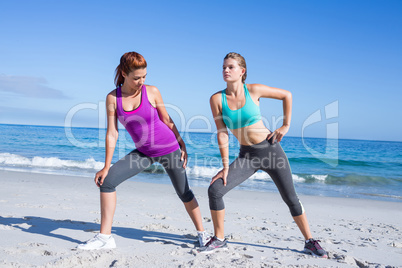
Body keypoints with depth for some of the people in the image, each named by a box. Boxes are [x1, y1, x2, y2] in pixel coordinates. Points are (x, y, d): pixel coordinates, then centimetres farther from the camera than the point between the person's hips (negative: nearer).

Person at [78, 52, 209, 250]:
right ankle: (105, 237, 1)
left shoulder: (152, 92, -12)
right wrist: (106, 166, -8)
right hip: (143, 152, 2)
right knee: (107, 181, -9)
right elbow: (112, 134, -7)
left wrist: (182, 145, 3)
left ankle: (202, 233, 25)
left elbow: (166, 120, 0)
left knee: (183, 192, 4)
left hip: (168, 148, -2)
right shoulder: (113, 98, -7)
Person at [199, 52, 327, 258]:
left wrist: (286, 125, 2)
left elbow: (286, 95, 5)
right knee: (215, 190, -13)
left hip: (270, 149, -1)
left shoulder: (253, 90, -8)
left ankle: (310, 242, 23)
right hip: (247, 156, 1)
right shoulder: (217, 99, -6)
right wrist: (225, 166, -8)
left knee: (290, 198, 4)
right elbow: (222, 133, -6)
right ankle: (219, 239, 7)